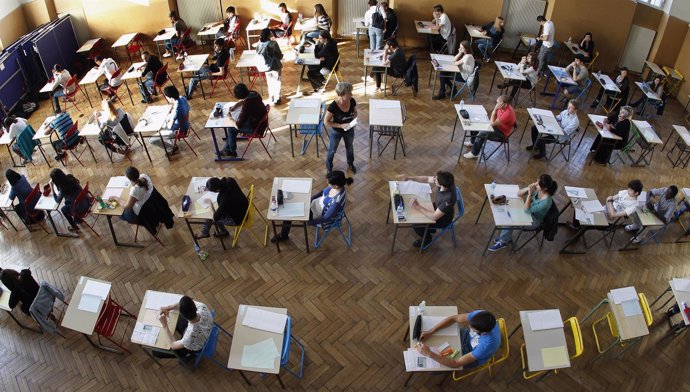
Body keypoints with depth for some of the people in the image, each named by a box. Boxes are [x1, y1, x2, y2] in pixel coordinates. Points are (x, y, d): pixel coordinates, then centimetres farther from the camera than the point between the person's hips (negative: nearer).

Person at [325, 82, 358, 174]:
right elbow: (326, 122, -23)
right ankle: (329, 168, 47)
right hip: (336, 132, -4)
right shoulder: (333, 106, -33)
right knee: (332, 150, 20)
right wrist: (341, 126, -28)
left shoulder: (352, 101, -20)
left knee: (349, 147, 29)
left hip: (350, 130, 4)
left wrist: (354, 120, -19)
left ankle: (350, 164, 57)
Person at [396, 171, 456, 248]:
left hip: (443, 219, -7)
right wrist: (409, 178, -20)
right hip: (438, 207, 7)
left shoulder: (448, 199, -45)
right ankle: (429, 228, 40)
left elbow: (434, 217, -37)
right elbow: (427, 179, -10)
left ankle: (426, 239, 28)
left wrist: (418, 207, -34)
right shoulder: (446, 182, -26)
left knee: (415, 225, -4)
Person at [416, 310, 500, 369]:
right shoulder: (480, 315, -34)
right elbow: (453, 318, -18)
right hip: (468, 337, 5)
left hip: (474, 358, -4)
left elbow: (456, 363, -39)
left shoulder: (487, 345, -46)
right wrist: (430, 332, -25)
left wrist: (429, 353, -40)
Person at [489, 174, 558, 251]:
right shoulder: (536, 189, -17)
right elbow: (519, 194, -8)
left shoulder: (546, 202, -37)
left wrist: (530, 194, -37)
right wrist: (528, 188, -28)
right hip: (530, 211, 7)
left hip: (534, 220, -7)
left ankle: (503, 242, 3)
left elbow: (527, 210, -30)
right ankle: (507, 237, 10)